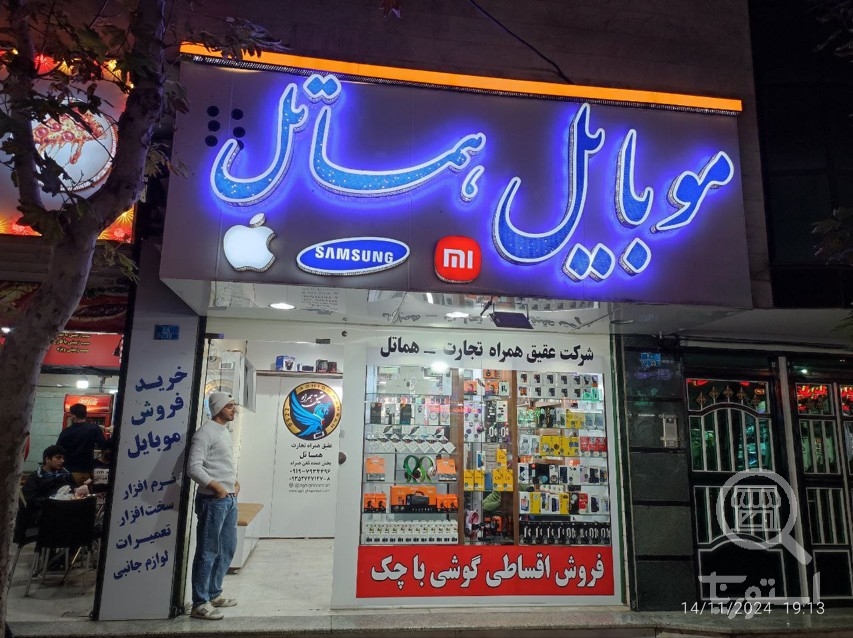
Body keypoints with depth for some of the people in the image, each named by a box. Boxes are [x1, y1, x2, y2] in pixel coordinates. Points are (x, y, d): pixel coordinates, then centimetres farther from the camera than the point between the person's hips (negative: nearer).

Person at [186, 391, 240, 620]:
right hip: (212, 501, -9)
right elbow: (193, 468, -20)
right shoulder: (205, 433, -13)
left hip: (229, 500, 10)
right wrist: (216, 487, -22)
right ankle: (200, 604, 9)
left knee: (227, 549, 17)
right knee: (208, 552, -1)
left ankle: (214, 594, 30)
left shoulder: (225, 431, 15)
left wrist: (234, 481, 11)